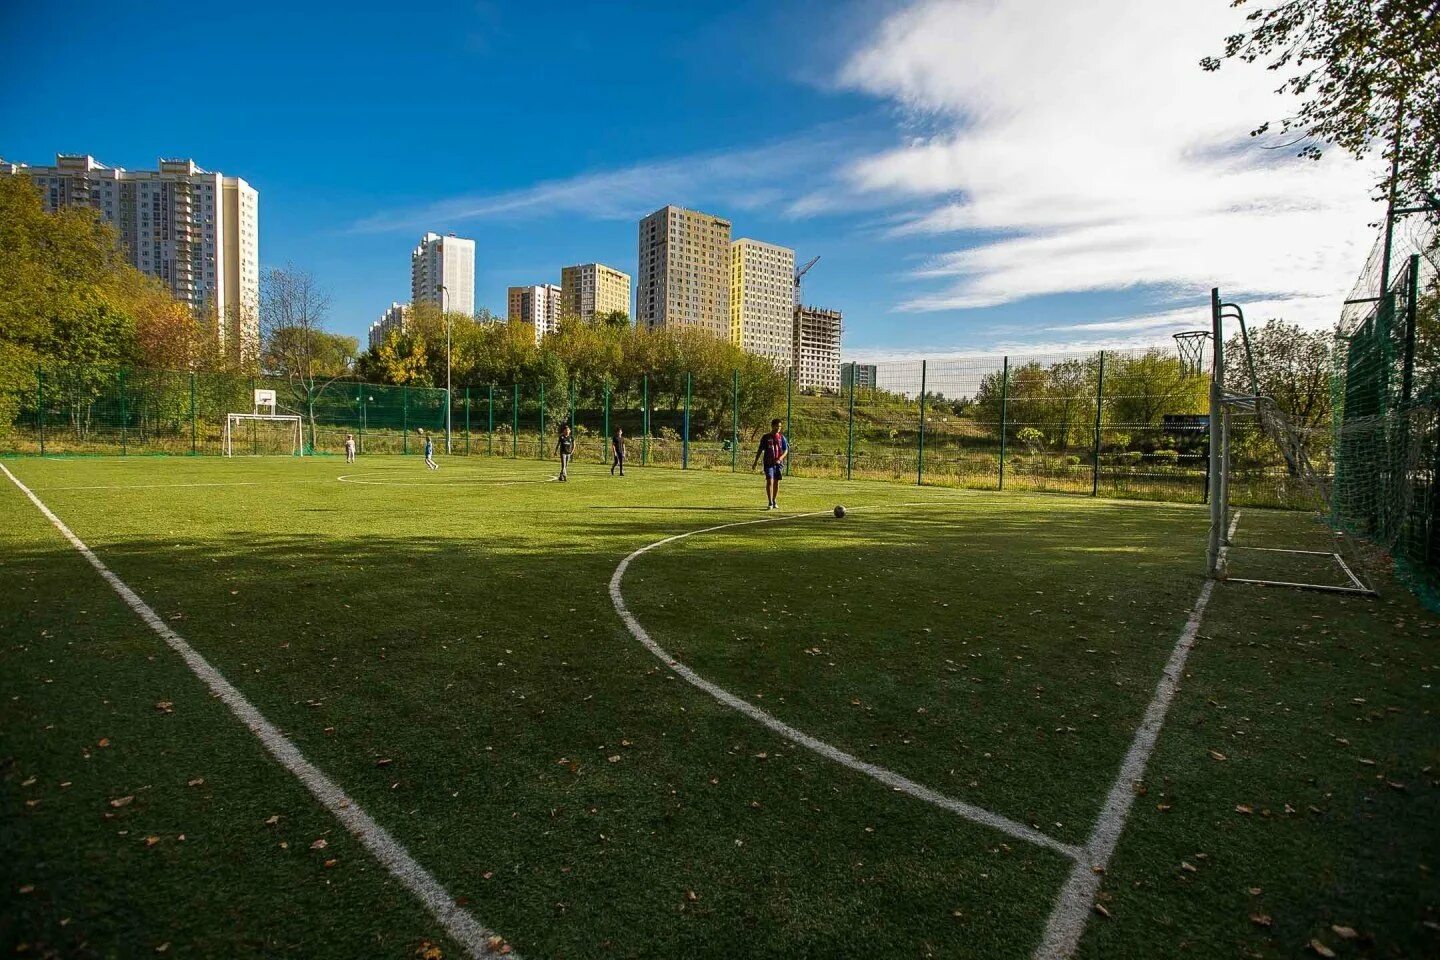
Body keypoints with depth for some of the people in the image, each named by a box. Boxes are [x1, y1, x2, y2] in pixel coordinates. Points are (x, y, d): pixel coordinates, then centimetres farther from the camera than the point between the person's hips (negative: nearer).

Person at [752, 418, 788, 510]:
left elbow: (786, 450, 4)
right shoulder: (765, 437, 1)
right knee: (769, 481, -13)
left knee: (776, 482, 9)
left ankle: (774, 502, 23)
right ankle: (770, 503, -12)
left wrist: (780, 459, -14)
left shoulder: (781, 437, 6)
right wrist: (755, 462, 3)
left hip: (778, 463, 3)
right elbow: (760, 450, 6)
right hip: (769, 463, -2)